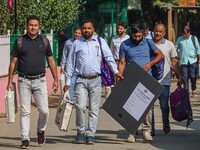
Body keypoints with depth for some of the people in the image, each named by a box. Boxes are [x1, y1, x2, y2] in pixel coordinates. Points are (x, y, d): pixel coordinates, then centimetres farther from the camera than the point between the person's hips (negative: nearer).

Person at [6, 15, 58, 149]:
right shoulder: (19, 41, 4)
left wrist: (56, 79, 8)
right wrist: (10, 81, 0)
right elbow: (13, 62, 6)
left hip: (40, 81, 1)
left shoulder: (44, 41, 8)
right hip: (24, 81, -1)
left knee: (44, 110, -5)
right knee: (25, 111, -1)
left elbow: (51, 61, 13)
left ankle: (41, 130, 22)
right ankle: (25, 139, 4)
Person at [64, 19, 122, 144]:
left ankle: (90, 135, 7)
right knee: (80, 107, -13)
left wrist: (116, 71, -7)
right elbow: (70, 63, 10)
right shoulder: (76, 43, 8)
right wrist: (68, 82, 7)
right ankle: (81, 131, 5)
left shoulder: (100, 41, 8)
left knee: (94, 109, 1)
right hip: (81, 80, 0)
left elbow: (109, 57, 6)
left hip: (96, 80, 1)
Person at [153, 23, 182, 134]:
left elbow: (174, 62, 8)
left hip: (164, 81, -1)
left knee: (164, 105, 1)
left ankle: (166, 125, 21)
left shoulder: (169, 45, 5)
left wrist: (179, 76, 2)